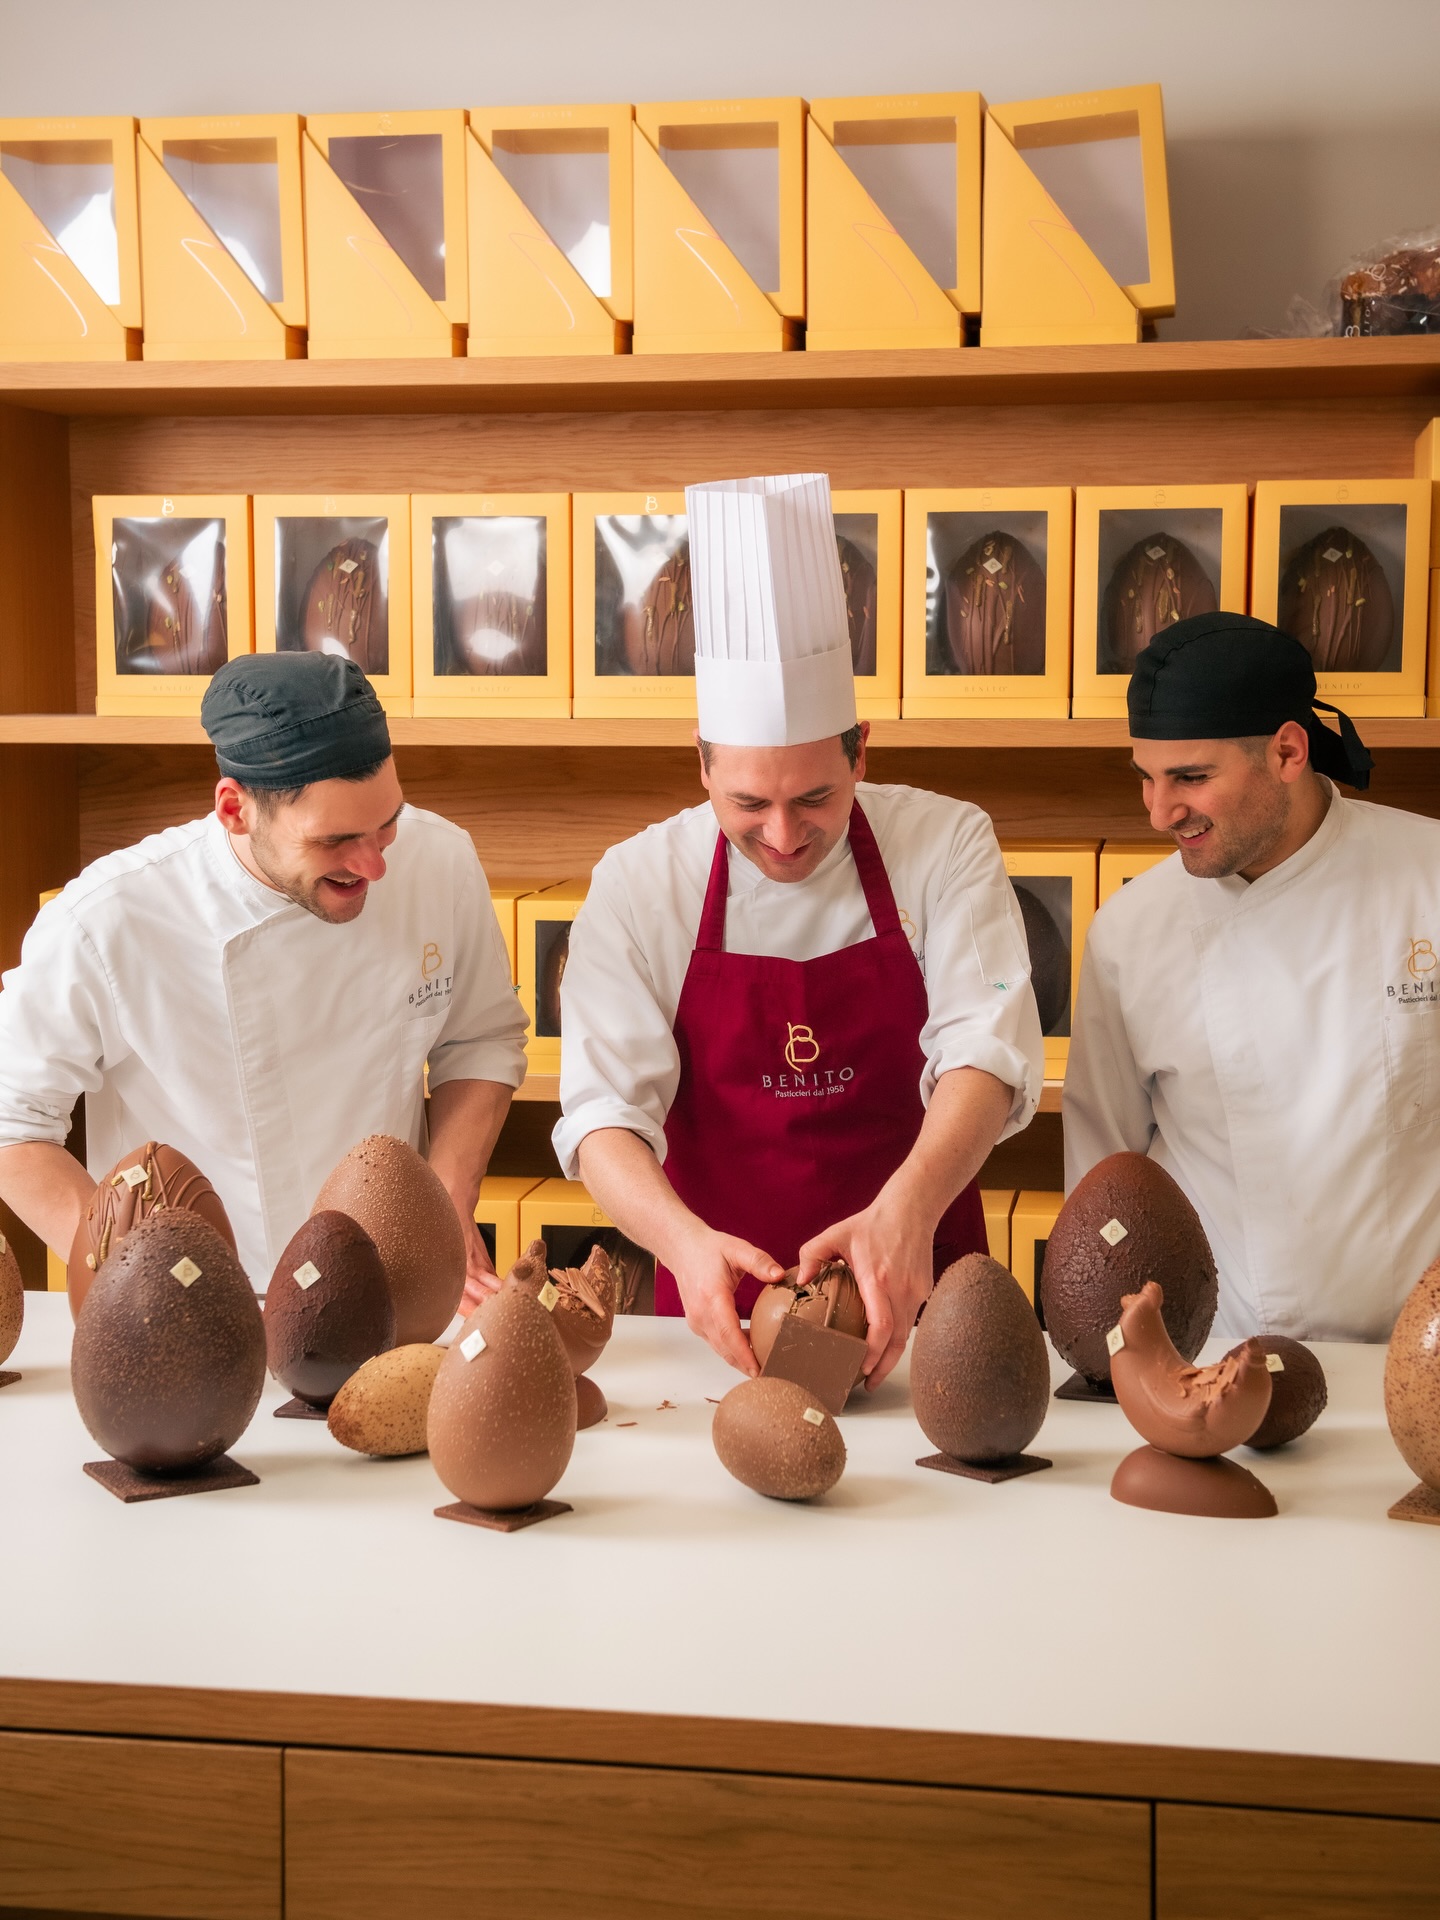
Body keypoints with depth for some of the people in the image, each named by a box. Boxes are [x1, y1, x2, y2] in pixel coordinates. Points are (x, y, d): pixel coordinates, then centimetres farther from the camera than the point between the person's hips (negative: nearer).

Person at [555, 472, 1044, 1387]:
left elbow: (984, 1049, -12)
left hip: (915, 1306, 0)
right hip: (721, 1312, 1)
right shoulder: (638, 884, -2)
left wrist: (908, 1210, -32)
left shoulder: (946, 845, -2)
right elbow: (605, 1107, -9)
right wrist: (683, 1238, -29)